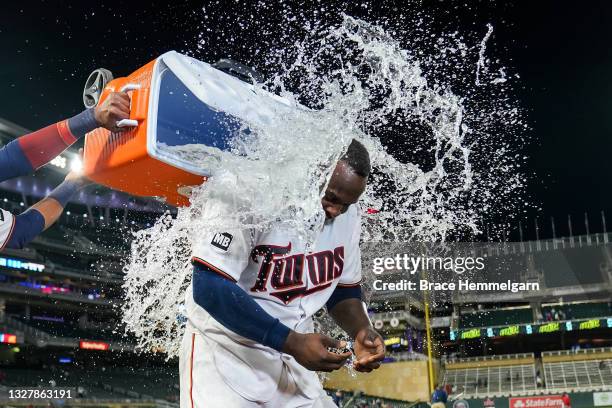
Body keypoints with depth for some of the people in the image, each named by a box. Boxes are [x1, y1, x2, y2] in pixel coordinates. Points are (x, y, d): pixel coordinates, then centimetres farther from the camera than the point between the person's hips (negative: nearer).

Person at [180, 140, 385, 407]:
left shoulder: (346, 215, 0)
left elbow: (344, 290, 12)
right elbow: (209, 289, -27)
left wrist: (362, 331, -9)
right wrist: (293, 342, -26)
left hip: (292, 363, 6)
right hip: (223, 358, -5)